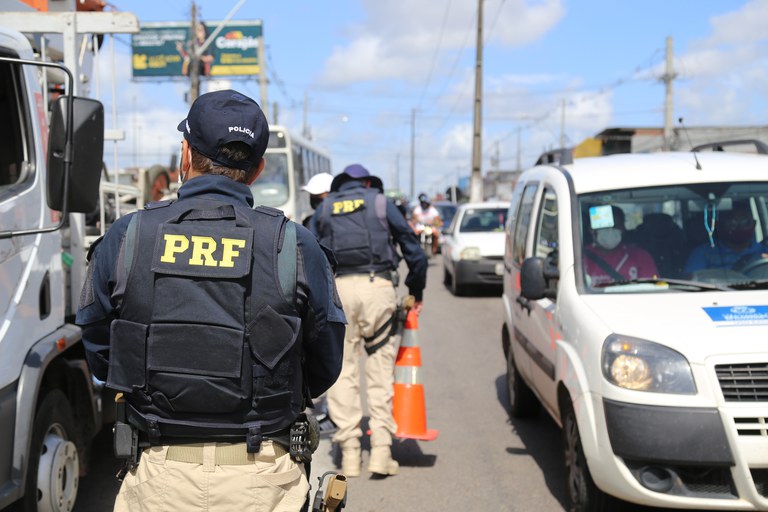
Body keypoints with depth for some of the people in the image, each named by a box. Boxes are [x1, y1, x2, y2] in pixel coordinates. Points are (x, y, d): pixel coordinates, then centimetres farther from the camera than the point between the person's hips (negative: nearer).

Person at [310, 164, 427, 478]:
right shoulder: (381, 202, 15)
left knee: (342, 371, 5)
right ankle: (381, 450, 1)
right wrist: (416, 293, 23)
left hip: (337, 288, 1)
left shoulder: (324, 209, 19)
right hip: (377, 287, -1)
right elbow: (415, 252, 13)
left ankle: (350, 452, 4)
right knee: (381, 370, 4)